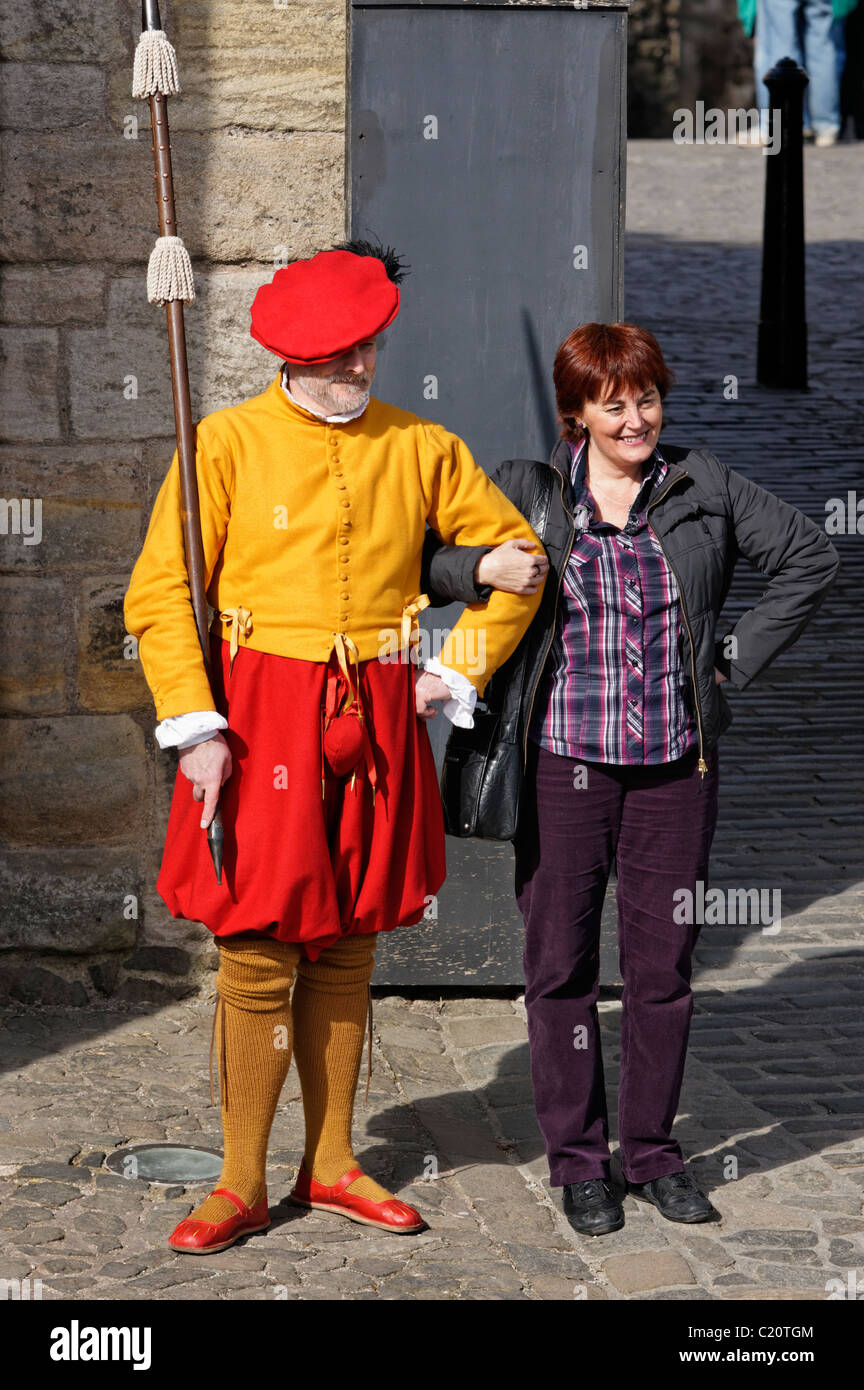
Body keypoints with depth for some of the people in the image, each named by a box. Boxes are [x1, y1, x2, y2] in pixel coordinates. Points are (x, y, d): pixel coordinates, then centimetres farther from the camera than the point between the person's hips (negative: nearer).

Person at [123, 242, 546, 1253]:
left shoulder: (419, 448, 6)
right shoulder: (228, 443, -4)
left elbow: (517, 554, 17)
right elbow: (159, 596, -5)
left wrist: (458, 672, 9)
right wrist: (195, 729, -12)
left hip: (376, 723, 3)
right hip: (262, 722, -3)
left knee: (347, 948, 10)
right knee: (260, 952, -3)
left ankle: (331, 1165, 22)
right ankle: (241, 1184, 8)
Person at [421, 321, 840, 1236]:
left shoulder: (704, 488, 5)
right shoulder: (525, 491, 1)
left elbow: (809, 558, 14)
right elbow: (418, 562, 4)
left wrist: (735, 659, 7)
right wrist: (482, 569, -17)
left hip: (674, 765, 2)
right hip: (563, 759, -1)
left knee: (663, 963, 7)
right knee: (561, 962, 3)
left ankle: (653, 1152, 21)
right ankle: (578, 1161, 15)